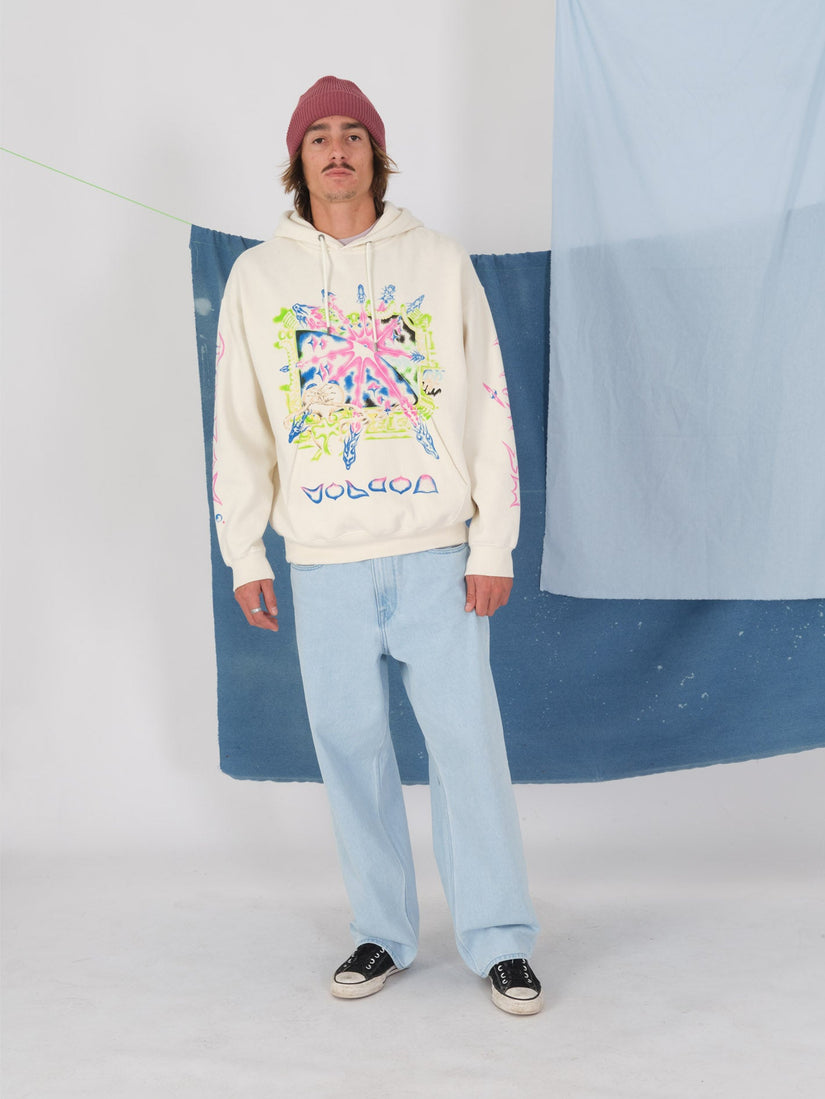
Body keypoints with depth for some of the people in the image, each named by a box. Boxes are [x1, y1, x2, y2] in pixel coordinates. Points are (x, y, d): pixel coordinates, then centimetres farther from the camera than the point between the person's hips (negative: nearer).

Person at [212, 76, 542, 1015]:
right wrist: (243, 553, 4)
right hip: (322, 561, 2)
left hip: (438, 556, -1)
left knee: (467, 738, -3)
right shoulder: (258, 276, 9)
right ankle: (382, 935, 21)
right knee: (350, 747, 6)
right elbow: (239, 424, 10)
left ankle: (499, 943, 10)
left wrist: (494, 544, -4)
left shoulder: (440, 264, 6)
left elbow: (489, 409, 3)